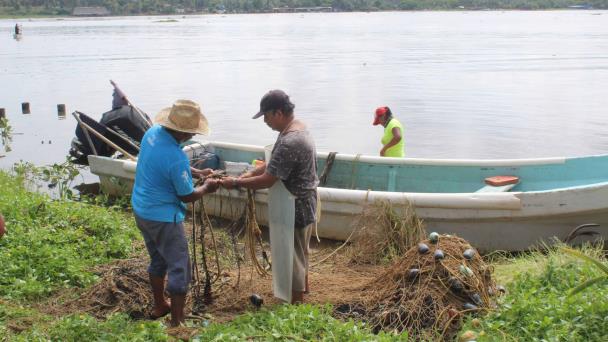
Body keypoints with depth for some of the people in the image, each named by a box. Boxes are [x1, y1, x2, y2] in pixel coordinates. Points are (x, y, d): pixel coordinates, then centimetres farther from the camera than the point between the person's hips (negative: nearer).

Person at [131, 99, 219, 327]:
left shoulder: (153, 132, -5)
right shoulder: (176, 158, -30)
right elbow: (187, 196, -15)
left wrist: (196, 172, 11)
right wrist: (207, 187, 3)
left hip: (140, 209, 9)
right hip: (163, 218, -9)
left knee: (158, 260, 25)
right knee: (180, 269, 3)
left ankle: (159, 307, 40)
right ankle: (177, 323, 9)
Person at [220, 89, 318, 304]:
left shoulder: (289, 143, -31)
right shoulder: (297, 127, 3)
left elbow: (266, 181, -26)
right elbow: (273, 164, 10)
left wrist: (236, 183, -15)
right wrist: (247, 175, 1)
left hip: (296, 208, -10)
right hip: (303, 203, 10)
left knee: (293, 255, 5)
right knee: (299, 250, 27)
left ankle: (296, 305, 19)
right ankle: (303, 286, 47)